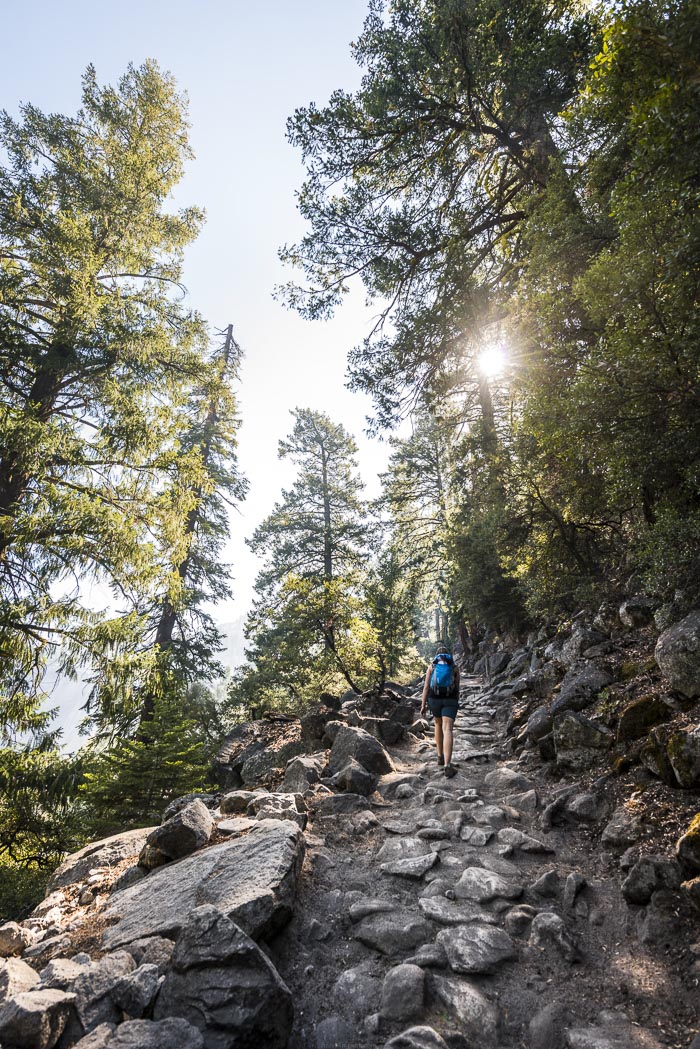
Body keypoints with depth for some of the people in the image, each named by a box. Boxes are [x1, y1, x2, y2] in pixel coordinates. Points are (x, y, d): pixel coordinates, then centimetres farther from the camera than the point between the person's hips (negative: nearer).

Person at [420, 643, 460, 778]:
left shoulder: (431, 666, 3)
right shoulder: (455, 668, 5)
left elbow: (426, 687, -3)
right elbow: (457, 689, 9)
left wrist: (423, 705, -3)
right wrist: (456, 704, 23)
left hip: (434, 699, 2)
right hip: (450, 701, -2)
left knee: (438, 724, 26)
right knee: (447, 731, -11)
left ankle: (440, 756, 31)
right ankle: (447, 765, -25)